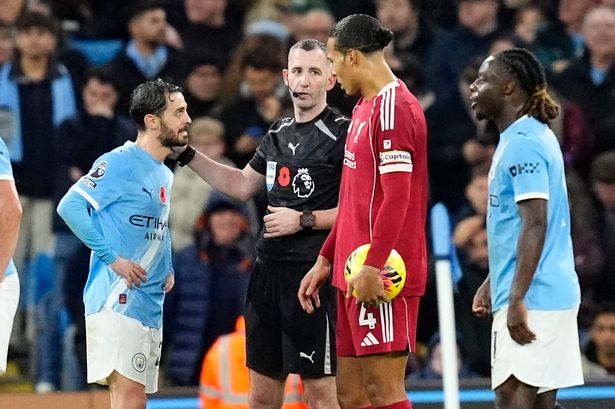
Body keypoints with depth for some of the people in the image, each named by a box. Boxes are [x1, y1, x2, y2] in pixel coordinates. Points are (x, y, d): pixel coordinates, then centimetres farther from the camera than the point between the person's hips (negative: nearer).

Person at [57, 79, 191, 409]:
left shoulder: (165, 175, 19)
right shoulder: (121, 162, -9)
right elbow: (71, 205, -18)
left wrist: (168, 268, 13)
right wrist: (112, 258, -18)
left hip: (152, 306, 9)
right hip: (118, 300, -9)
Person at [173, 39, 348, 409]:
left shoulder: (342, 134, -8)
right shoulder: (278, 134, 15)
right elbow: (242, 185, 29)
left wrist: (304, 221, -16)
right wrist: (189, 154, 24)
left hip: (312, 271, -8)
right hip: (269, 267, 8)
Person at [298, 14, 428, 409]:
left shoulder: (393, 107, -12)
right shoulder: (365, 107, 18)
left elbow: (397, 197, -19)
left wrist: (372, 267, -23)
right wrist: (326, 261, 26)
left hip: (382, 277, -10)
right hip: (354, 274, 10)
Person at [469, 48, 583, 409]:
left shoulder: (523, 144, -14)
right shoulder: (526, 137, 18)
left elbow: (535, 225, -21)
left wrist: (517, 298, -24)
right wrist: (493, 283, 27)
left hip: (532, 298, -10)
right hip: (553, 296, 10)